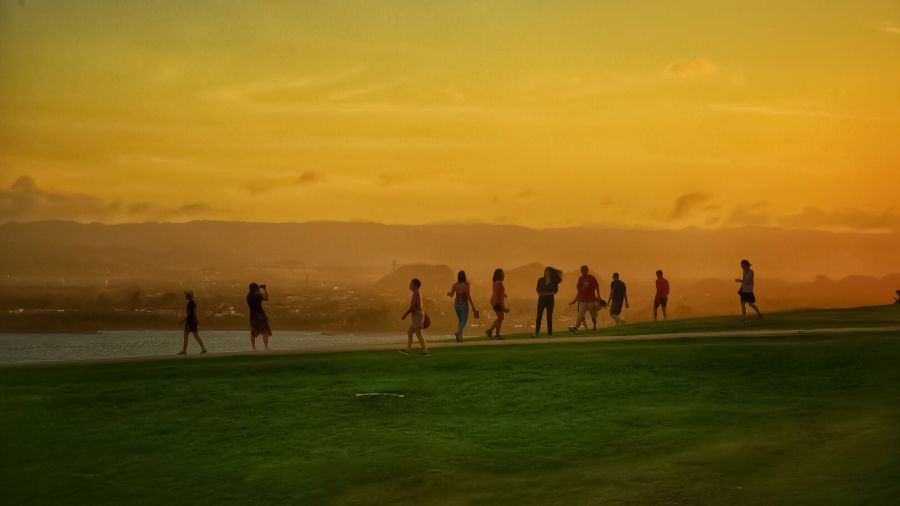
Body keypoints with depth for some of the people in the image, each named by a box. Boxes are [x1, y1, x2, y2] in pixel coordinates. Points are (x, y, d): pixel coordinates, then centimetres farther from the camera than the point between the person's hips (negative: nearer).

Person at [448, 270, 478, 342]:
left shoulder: (455, 285, -1)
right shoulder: (467, 285, -11)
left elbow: (451, 295, -10)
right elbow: (468, 296, -16)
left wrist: (448, 293, 13)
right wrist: (473, 306, -11)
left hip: (457, 303, 4)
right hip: (464, 304, -4)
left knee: (461, 321, 19)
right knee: (464, 321, -1)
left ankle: (459, 336, 11)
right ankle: (458, 333, -28)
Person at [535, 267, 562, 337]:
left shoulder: (554, 281, -1)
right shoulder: (541, 280, 4)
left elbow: (556, 290, 2)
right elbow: (537, 289, 9)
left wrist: (550, 293, -14)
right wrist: (540, 293, -11)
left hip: (550, 299, -1)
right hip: (541, 299, 1)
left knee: (549, 316, 0)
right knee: (539, 315, -4)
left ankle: (550, 333, 5)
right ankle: (536, 332, 1)